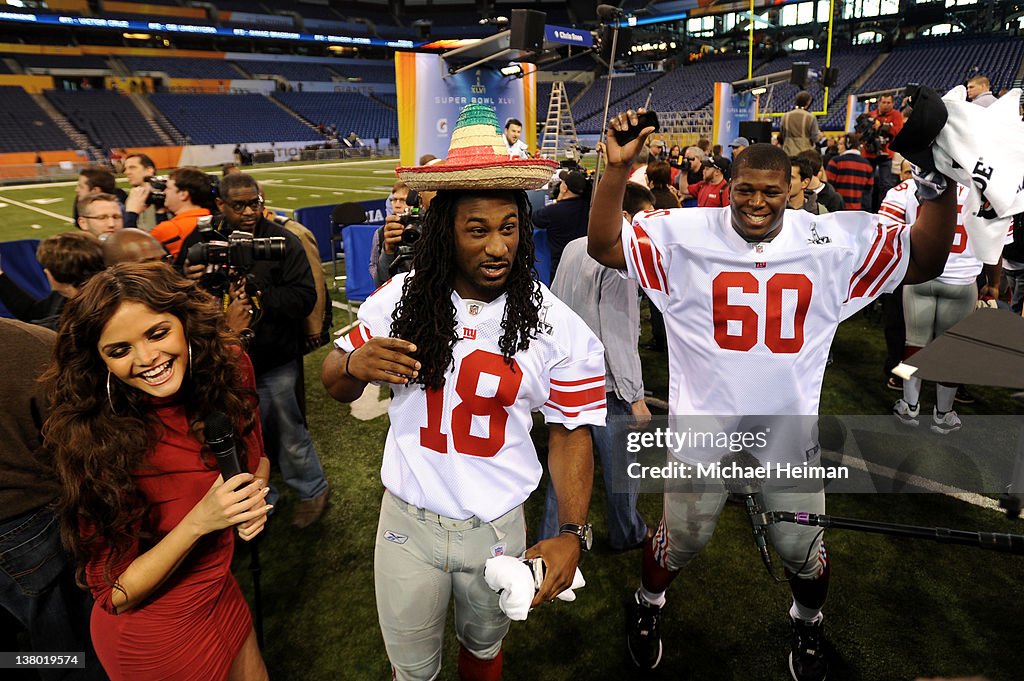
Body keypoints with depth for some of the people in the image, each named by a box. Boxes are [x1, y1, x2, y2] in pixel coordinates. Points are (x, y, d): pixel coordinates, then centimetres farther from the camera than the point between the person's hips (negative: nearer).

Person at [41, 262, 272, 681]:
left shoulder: (229, 368, -15)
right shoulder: (93, 438, -26)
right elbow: (114, 595, -20)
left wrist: (255, 492, -17)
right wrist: (198, 521, -33)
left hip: (223, 597, 5)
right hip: (151, 638, -4)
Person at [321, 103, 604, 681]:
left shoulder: (556, 326, -12)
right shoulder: (400, 300, -10)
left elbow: (570, 433, -6)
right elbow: (337, 386, 3)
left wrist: (572, 534, -18)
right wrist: (355, 364, -22)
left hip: (497, 528, 0)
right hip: (407, 520, 1)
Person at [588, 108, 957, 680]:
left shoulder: (836, 241, -4)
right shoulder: (686, 235, -11)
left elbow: (924, 261, -1)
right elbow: (604, 246, -15)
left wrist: (941, 186, -15)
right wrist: (617, 169, -27)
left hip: (790, 432, 2)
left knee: (804, 552, 21)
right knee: (682, 542, 18)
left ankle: (808, 623, 55)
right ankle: (649, 604, 51)